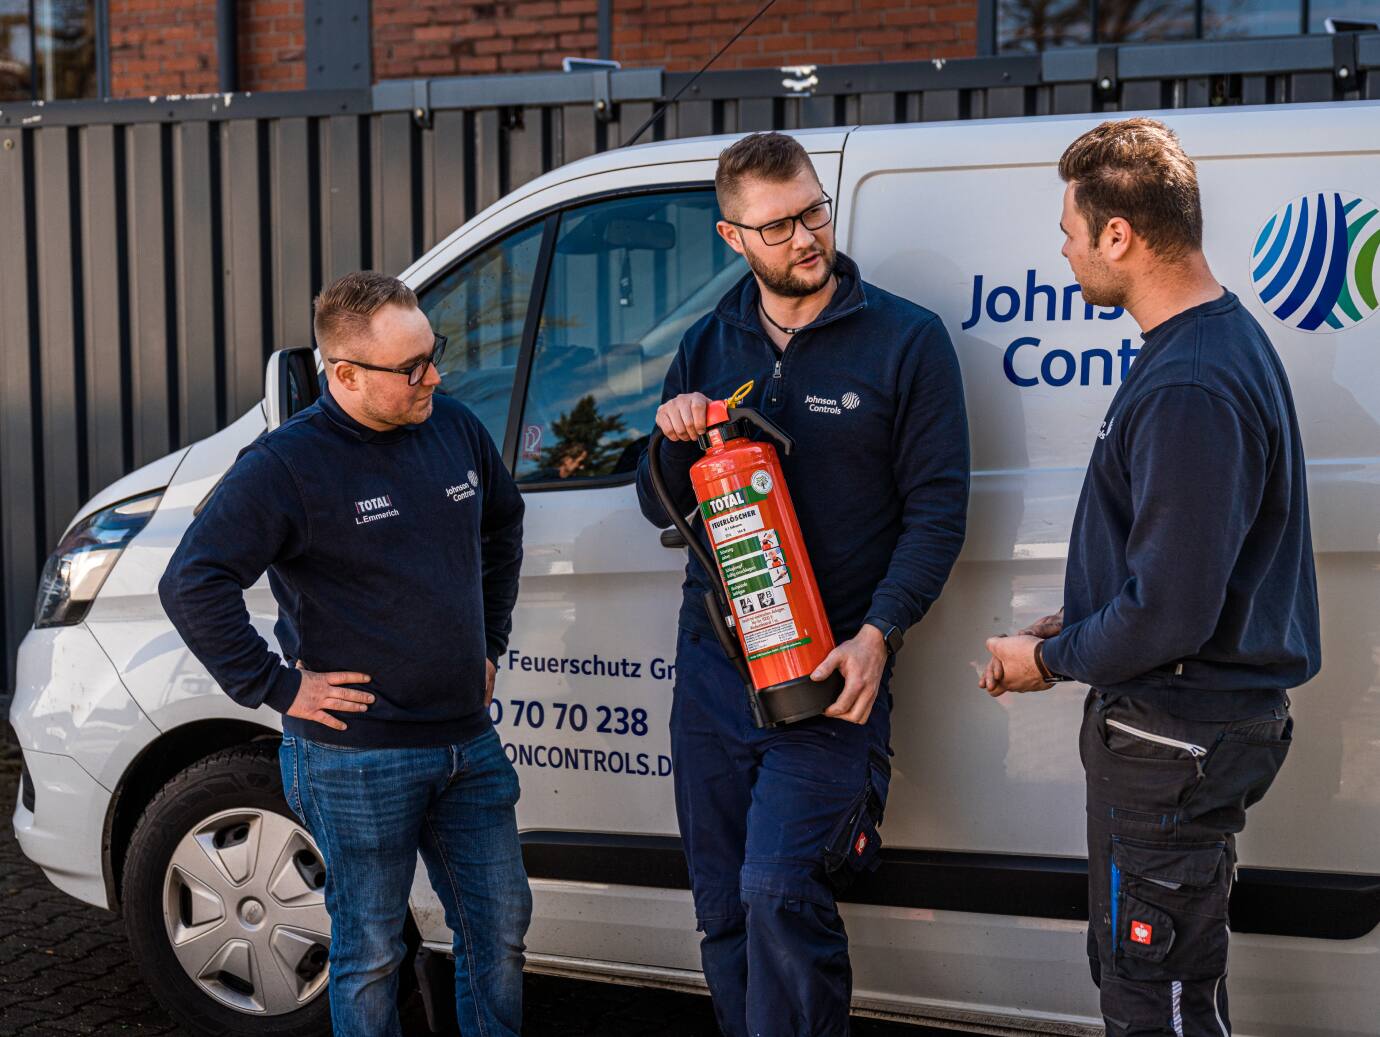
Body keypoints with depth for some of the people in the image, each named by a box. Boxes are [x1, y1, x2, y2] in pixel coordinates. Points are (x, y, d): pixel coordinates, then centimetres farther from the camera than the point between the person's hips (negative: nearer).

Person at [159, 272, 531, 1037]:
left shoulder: (456, 429, 4)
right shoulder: (287, 464, -15)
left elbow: (502, 525, 24)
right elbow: (190, 583, -20)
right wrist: (276, 688, -17)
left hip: (468, 744, 6)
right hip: (357, 760, -6)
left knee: (499, 930, 14)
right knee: (371, 954, 7)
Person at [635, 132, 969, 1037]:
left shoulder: (907, 340, -2)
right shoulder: (708, 347, 11)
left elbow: (938, 506, -5)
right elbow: (663, 510, 15)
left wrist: (878, 633, -16)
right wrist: (674, 440, -7)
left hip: (831, 668, -5)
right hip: (712, 664, 5)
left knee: (778, 893, -17)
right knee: (725, 910, 11)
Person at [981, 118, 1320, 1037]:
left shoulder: (1190, 390, -26)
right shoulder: (1222, 337, 9)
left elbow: (1170, 612, -27)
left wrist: (1049, 660, -10)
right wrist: (1073, 629, 13)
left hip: (1176, 743, -11)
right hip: (1177, 723, 11)